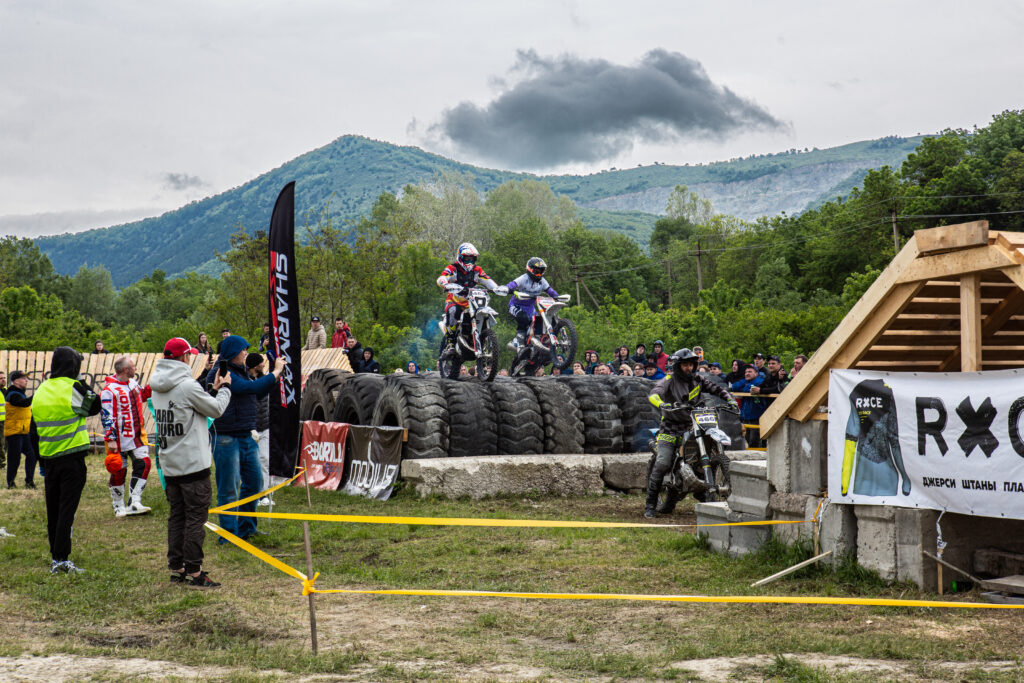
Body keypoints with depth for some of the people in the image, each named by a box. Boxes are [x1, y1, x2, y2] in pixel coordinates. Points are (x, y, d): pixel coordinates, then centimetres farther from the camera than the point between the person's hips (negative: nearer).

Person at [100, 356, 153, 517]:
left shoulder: (132, 383, 8)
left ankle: (134, 503, 0)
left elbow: (142, 395, 30)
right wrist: (110, 439, -20)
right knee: (119, 471, 4)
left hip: (137, 435, 7)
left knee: (143, 463, -4)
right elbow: (106, 416, -18)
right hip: (120, 439, -7)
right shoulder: (109, 389, -17)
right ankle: (119, 507, 17)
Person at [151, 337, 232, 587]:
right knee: (196, 517, -2)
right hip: (193, 463, -8)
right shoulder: (187, 386, -17)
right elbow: (216, 409, -7)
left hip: (169, 464, 8)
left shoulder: (157, 387, 8)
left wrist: (213, 389, 18)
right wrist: (224, 388, 10)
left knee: (176, 515, 15)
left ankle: (176, 568, 20)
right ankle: (193, 572, 0)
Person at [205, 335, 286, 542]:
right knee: (228, 490, -2)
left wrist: (276, 374, 12)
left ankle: (246, 528, 29)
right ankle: (229, 534, 6)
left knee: (254, 483, 16)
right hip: (227, 440, -10)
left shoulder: (239, 372, 15)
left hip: (247, 437, 10)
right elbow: (251, 388, -22)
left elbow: (258, 393, 23)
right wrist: (275, 373, -11)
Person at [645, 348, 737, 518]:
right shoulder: (670, 380, -7)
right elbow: (653, 394, -23)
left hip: (691, 427, 5)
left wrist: (730, 399, -4)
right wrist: (662, 404, -45)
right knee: (662, 464, -16)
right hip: (670, 429, -5)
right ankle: (650, 505, -9)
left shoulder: (697, 380, 8)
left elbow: (717, 390, 14)